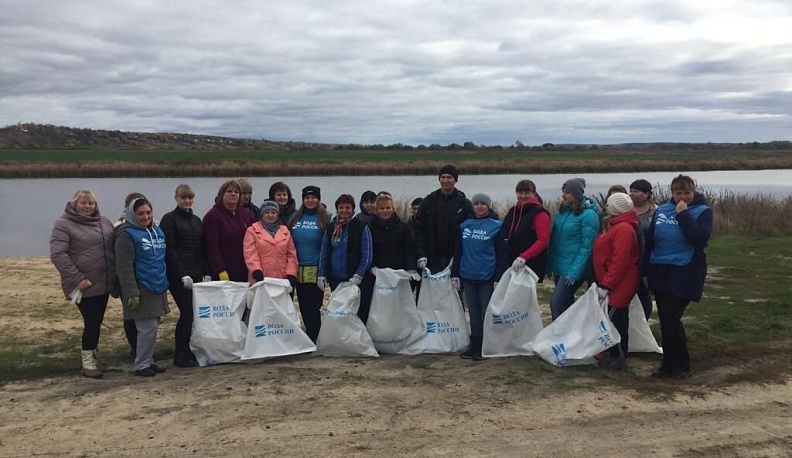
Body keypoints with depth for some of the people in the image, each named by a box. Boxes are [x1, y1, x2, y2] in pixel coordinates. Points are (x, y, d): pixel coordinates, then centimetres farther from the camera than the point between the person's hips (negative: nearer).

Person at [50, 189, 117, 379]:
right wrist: (77, 279, -20)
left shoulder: (103, 222, 12)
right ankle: (88, 362, 8)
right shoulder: (64, 224, -7)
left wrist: (118, 274, 6)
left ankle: (90, 353, 30)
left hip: (104, 282, 6)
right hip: (85, 284, -6)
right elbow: (57, 254, -15)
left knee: (96, 321, 14)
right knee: (92, 322, -5)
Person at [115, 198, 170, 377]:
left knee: (152, 326, 12)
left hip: (157, 288, 7)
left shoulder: (157, 231, 11)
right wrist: (132, 292, -19)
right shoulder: (127, 234, -11)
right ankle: (141, 365, 6)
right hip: (141, 290, -7)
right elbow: (124, 268, -15)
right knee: (148, 327, -6)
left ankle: (148, 361, 22)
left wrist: (164, 282, 16)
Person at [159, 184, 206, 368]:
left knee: (191, 313, 4)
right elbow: (169, 249, -10)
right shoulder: (169, 219, -3)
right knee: (187, 312, -9)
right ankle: (180, 356, 0)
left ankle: (186, 351, 15)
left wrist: (203, 271, 5)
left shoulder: (196, 221, 17)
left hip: (195, 274, 6)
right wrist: (182, 274, -16)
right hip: (178, 275, -6)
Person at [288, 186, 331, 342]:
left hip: (315, 271, -4)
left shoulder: (324, 219, -2)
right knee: (303, 307, 11)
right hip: (298, 270, 4)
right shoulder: (295, 218, 9)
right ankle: (310, 338, 24)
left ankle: (313, 341, 8)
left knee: (313, 308, -3)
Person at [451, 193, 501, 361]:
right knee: (474, 312, 12)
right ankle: (474, 345, 20)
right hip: (468, 276, 4)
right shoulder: (464, 224, 7)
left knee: (486, 313, 4)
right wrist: (455, 274, 8)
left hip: (487, 277, -4)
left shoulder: (496, 225, -5)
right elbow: (458, 250, 11)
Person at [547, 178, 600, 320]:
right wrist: (550, 264, 9)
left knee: (556, 302, -14)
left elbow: (587, 247, -15)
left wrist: (575, 272, -19)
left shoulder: (588, 215, -13)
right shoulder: (562, 211, 8)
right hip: (559, 266, 7)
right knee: (566, 303, 16)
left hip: (573, 268, -7)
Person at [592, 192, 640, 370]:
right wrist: (605, 283, 16)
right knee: (618, 319, 15)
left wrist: (606, 285, -23)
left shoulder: (623, 229, -18)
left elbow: (620, 261, -25)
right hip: (617, 285, 11)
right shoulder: (616, 226, 16)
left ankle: (617, 358, 2)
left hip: (618, 286, -11)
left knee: (613, 320, -6)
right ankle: (617, 356, 23)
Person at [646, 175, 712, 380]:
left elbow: (700, 238, -20)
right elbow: (650, 240, 12)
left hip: (685, 274, -5)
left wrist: (683, 214, -19)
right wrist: (646, 269, 9)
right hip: (660, 272, 5)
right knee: (666, 321, 9)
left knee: (670, 319, -10)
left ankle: (680, 366, 5)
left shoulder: (702, 211, -4)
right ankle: (670, 364, 20)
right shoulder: (662, 210, 8)